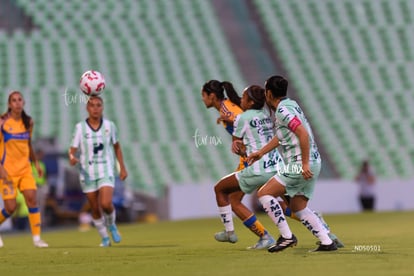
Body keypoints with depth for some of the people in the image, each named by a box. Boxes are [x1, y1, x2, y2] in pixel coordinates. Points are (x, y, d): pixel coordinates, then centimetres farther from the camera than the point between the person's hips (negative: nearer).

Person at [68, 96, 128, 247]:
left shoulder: (109, 125, -2)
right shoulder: (80, 127, -6)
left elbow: (117, 146, 13)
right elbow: (73, 150, -8)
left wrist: (122, 168, 13)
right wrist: (72, 159, -32)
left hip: (106, 171, 0)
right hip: (87, 173, 1)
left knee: (106, 204, -19)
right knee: (95, 209, 6)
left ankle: (111, 225, 13)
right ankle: (105, 238, 26)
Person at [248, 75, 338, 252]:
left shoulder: (283, 110, -14)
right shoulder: (290, 104, 17)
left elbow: (303, 133, -24)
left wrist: (305, 163, -24)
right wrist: (261, 152, 33)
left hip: (299, 165, -10)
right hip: (313, 164, 10)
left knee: (264, 193, -5)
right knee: (298, 207, 16)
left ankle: (287, 236, -8)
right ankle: (327, 242, 9)